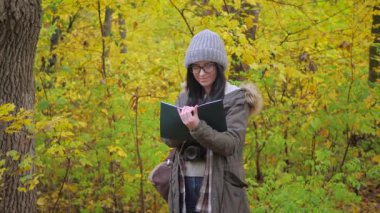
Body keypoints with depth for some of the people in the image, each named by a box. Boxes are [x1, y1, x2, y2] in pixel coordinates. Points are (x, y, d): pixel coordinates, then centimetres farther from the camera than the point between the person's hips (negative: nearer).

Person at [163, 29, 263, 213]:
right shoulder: (185, 98, 13)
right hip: (184, 185, 5)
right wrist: (181, 125, -15)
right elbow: (168, 139, 7)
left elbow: (230, 143, -13)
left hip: (219, 186, -5)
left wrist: (197, 127, -28)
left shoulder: (236, 98, -3)